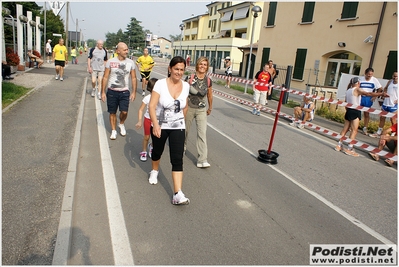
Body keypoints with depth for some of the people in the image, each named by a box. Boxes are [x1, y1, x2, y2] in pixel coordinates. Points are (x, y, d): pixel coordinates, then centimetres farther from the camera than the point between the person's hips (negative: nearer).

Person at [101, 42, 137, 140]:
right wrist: (103, 92, -2)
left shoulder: (130, 62, 1)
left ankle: (121, 124, 21)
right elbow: (105, 77, 1)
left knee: (124, 112, -12)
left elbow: (133, 78, 6)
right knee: (112, 113, 8)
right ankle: (113, 131, 27)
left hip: (124, 92, 0)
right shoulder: (110, 62, -3)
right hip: (112, 91, 0)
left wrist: (134, 92, 0)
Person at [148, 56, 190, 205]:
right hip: (159, 126, -1)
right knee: (157, 151, 22)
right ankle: (154, 171, 55)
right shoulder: (160, 84, -14)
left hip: (178, 128, 1)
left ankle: (177, 194, -9)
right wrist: (155, 124, -31)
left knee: (177, 160, -8)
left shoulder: (186, 86, -3)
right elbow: (152, 106, -20)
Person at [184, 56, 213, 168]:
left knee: (202, 133, -7)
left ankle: (202, 160, -6)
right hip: (189, 108, -1)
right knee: (185, 129, 16)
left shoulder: (208, 80, -4)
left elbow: (210, 95, 10)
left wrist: (210, 108, 19)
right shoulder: (190, 78, -12)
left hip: (201, 110, 1)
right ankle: (182, 146, 47)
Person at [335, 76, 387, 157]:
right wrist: (381, 94, -22)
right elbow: (369, 94, -21)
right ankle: (349, 149, -9)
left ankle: (339, 145, 11)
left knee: (345, 129, 11)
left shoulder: (348, 91, 12)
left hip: (349, 111, 8)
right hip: (355, 112, -8)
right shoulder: (357, 90, -10)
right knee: (354, 131, -5)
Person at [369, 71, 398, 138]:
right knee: (382, 118, 14)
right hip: (385, 103, 6)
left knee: (393, 121, 1)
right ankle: (378, 133, 25)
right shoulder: (390, 81, 7)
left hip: (394, 105, -6)